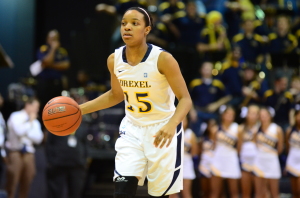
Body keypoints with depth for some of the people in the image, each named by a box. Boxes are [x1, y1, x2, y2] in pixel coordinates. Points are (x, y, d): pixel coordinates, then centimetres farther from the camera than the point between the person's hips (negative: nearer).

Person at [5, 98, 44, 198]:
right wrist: (30, 122, -4)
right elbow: (19, 131, -16)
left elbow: (38, 139, 3)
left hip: (28, 153, 5)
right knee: (12, 181, -8)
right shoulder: (16, 116, 0)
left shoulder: (35, 122, 13)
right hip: (15, 151, -5)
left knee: (26, 183, 3)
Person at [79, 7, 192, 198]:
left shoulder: (162, 59, -20)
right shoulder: (114, 60, -4)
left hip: (163, 131, -4)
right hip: (132, 130, 4)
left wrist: (171, 125, -38)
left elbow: (185, 99, -19)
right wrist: (79, 109, 9)